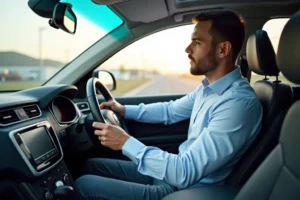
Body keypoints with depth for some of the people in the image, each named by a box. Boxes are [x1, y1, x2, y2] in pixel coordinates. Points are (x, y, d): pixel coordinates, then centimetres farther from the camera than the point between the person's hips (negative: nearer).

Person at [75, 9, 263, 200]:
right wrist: (124, 110, 13)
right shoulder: (209, 87, 3)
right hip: (177, 171, 9)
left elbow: (185, 173, -31)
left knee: (84, 185, -9)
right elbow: (171, 110, 20)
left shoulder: (239, 104, -29)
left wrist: (127, 143, -24)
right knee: (92, 165, 13)